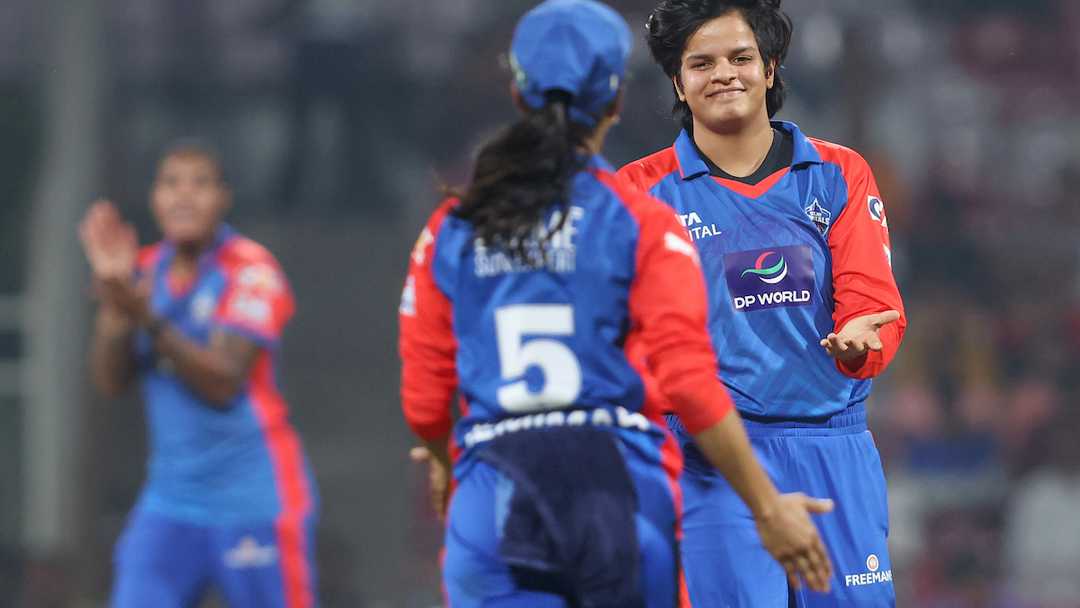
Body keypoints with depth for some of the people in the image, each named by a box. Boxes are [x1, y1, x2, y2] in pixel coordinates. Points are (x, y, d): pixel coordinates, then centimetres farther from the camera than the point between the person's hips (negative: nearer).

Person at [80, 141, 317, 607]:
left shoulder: (251, 272, -9)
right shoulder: (145, 270, 9)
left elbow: (223, 382, -20)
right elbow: (110, 381, 1)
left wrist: (148, 320, -30)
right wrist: (113, 302, -14)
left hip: (255, 501, -5)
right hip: (170, 500, 5)